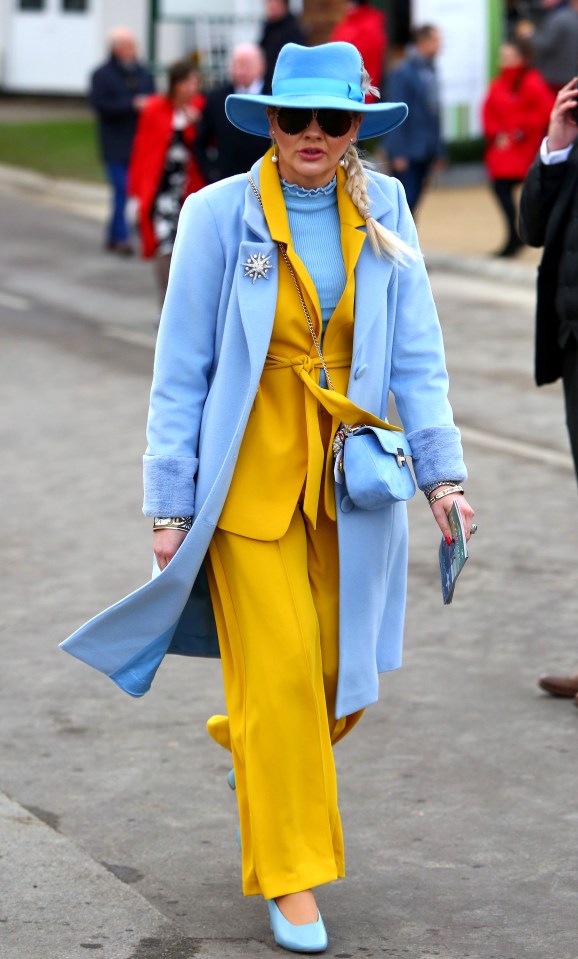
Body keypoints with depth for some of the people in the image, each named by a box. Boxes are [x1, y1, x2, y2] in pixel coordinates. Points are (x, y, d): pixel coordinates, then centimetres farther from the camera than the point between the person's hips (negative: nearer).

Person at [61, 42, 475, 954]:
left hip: (349, 479, 3)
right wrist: (171, 503, -4)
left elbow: (417, 353, 5)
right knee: (279, 676, -3)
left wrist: (442, 470, -2)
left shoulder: (383, 213, 2)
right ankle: (290, 878, 11)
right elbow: (181, 369, -3)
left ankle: (248, 751, 41)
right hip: (252, 478, -3)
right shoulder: (220, 215, -7)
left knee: (340, 672, 8)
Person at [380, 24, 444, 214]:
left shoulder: (430, 71, 11)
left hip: (425, 151, 7)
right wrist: (398, 153, -16)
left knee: (413, 201, 9)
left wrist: (437, 149, 13)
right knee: (405, 200, -7)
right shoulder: (403, 72, -11)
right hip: (407, 152, -7)